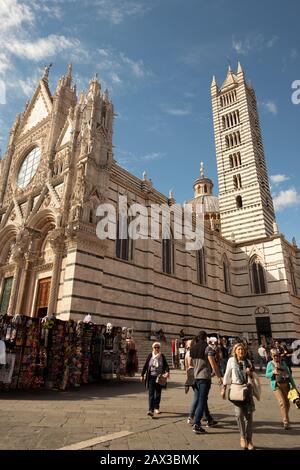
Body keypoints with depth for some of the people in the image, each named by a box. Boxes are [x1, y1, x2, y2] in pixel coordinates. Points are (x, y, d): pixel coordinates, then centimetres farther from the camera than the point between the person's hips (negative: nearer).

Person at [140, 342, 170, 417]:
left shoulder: (162, 356, 1)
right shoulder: (150, 356, 0)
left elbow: (166, 365, -3)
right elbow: (145, 365, 4)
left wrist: (167, 372, -22)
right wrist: (142, 375, 4)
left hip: (159, 377, 1)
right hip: (151, 377, -1)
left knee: (158, 393, 11)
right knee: (151, 393, -8)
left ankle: (156, 408, 28)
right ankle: (151, 410, -11)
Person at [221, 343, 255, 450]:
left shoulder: (247, 361, 8)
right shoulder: (231, 360, 1)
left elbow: (252, 377, 17)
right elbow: (227, 375, 6)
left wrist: (250, 373, -6)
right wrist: (224, 388, 4)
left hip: (247, 388, 2)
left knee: (249, 414, 2)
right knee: (239, 414, -8)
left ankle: (249, 440, 15)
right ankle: (242, 437, 14)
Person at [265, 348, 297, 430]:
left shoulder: (283, 362, 10)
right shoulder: (270, 364, 2)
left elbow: (289, 373, 12)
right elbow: (267, 375, 3)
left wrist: (293, 384, 10)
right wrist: (273, 372, -16)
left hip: (286, 384, 4)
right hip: (277, 385, -4)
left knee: (287, 402, 10)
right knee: (282, 402, -14)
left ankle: (284, 418, 30)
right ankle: (286, 421, -10)